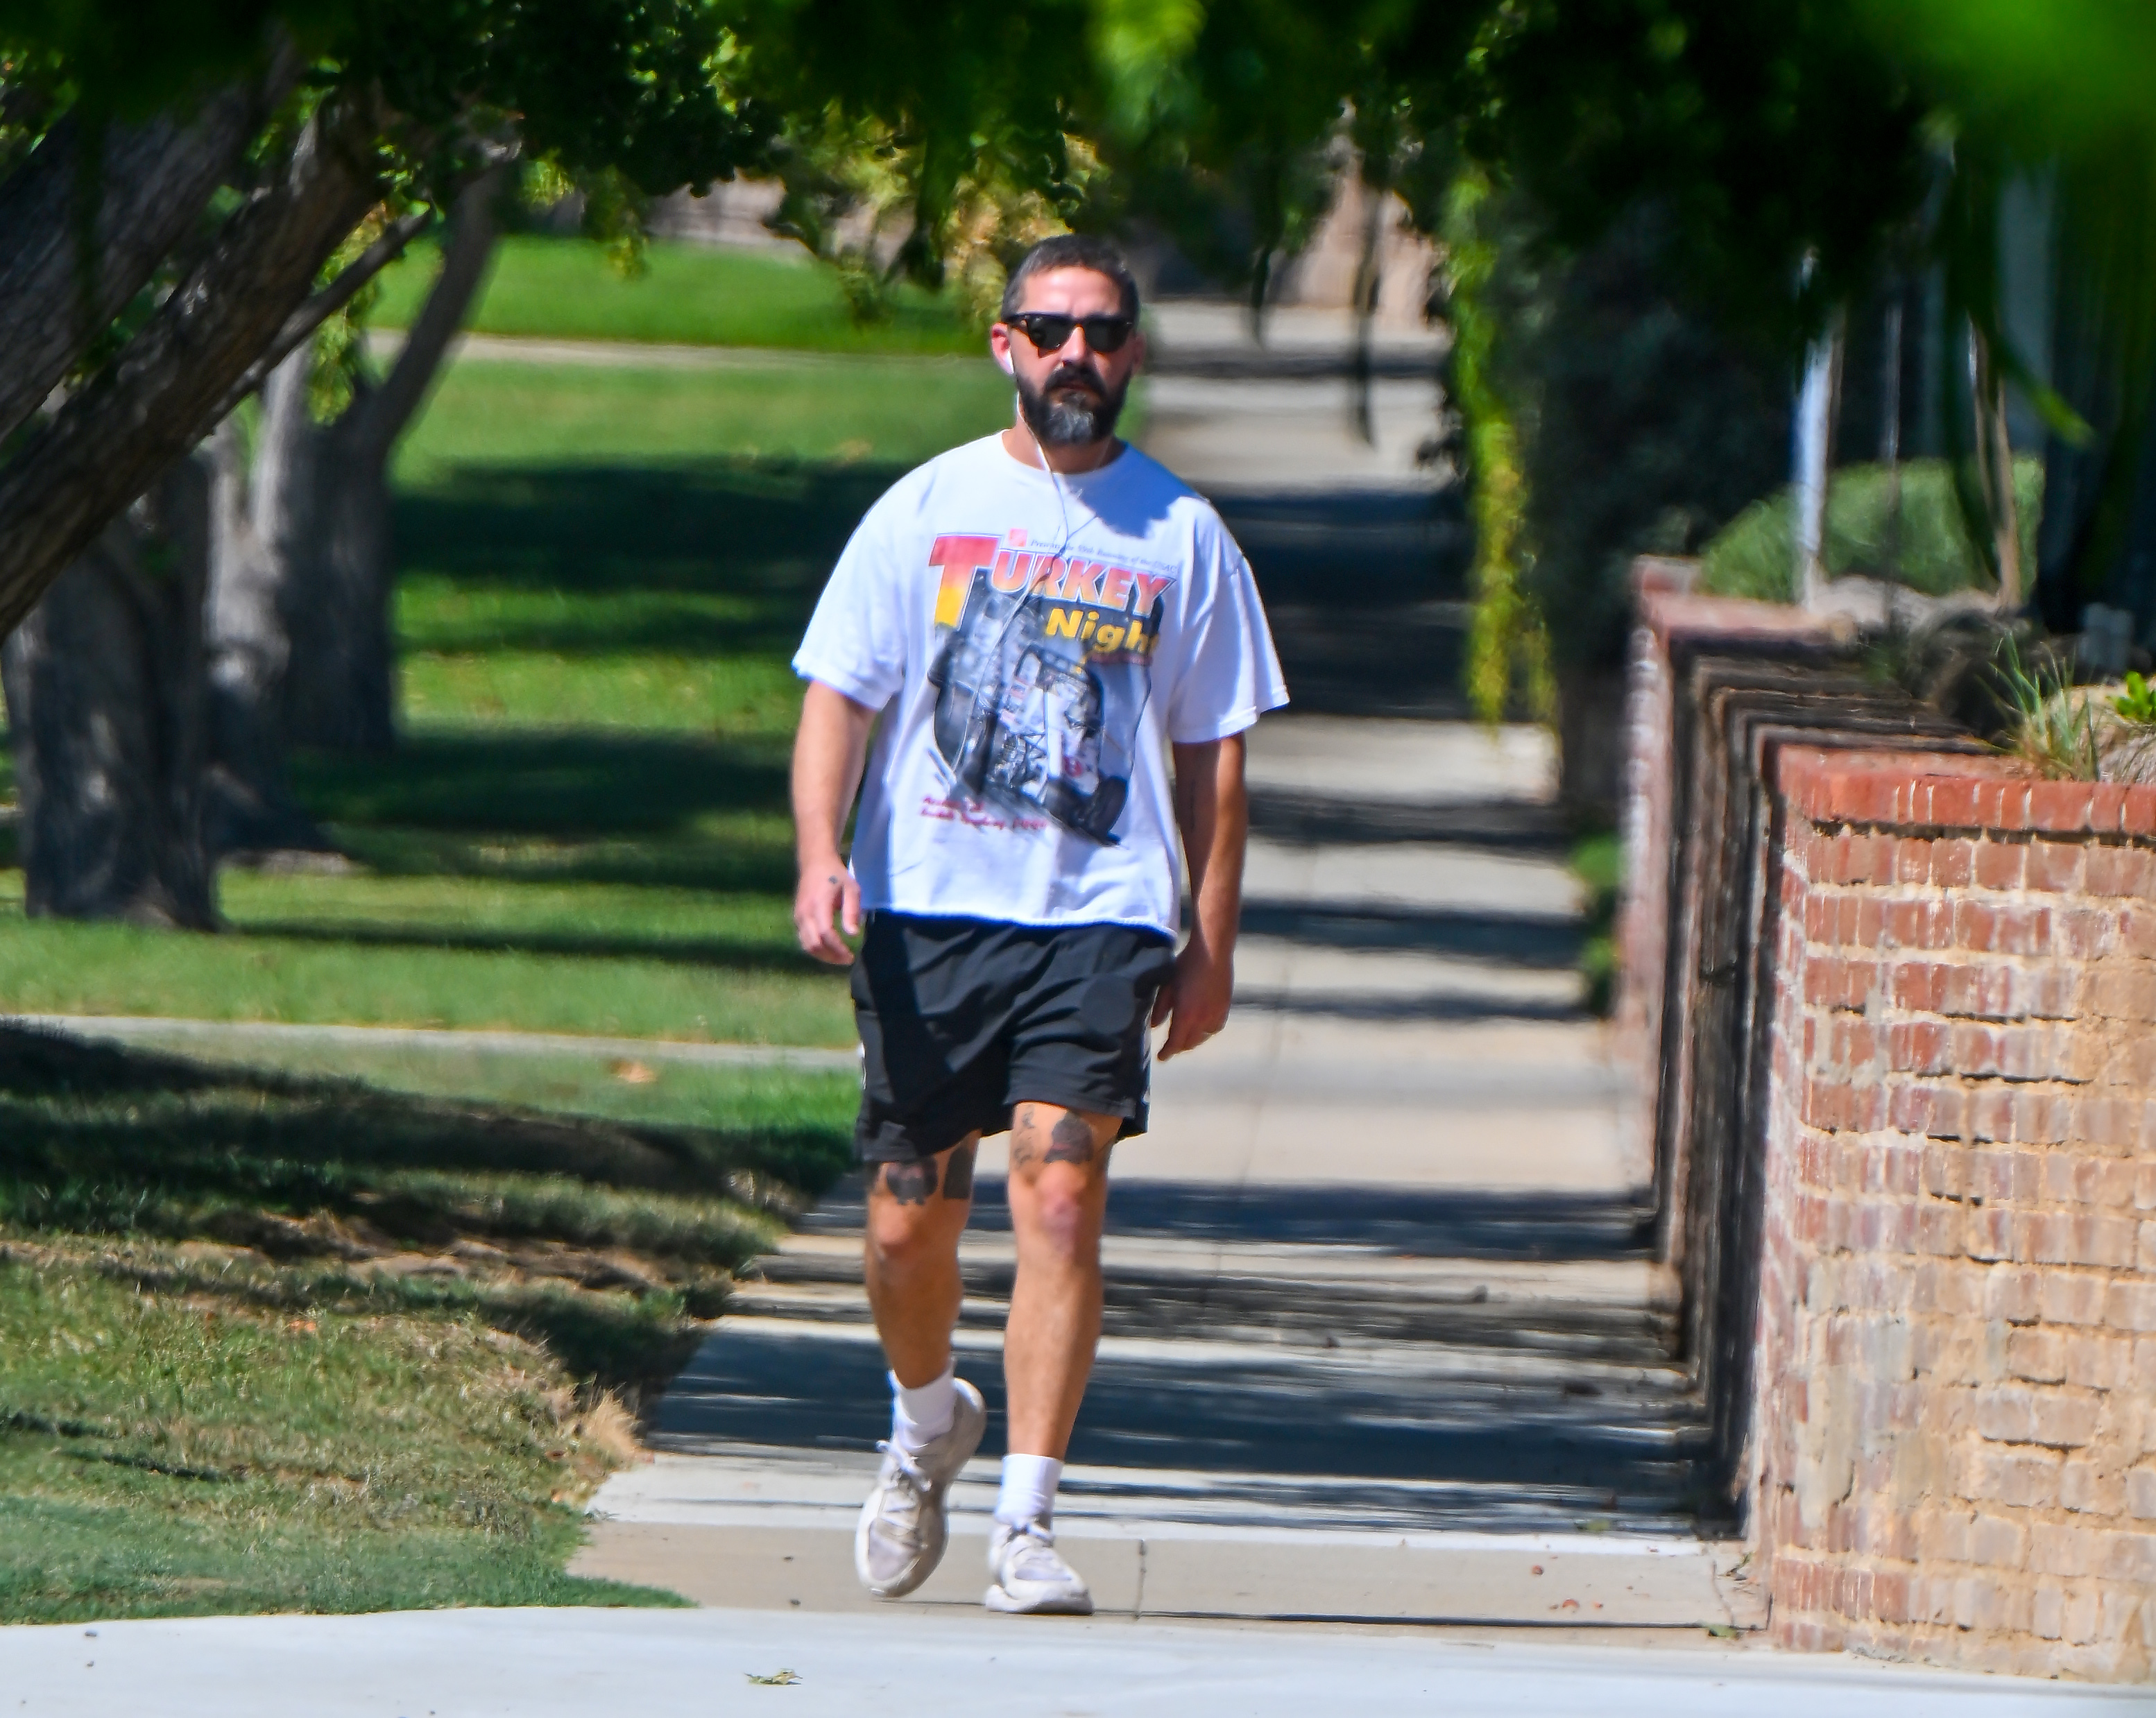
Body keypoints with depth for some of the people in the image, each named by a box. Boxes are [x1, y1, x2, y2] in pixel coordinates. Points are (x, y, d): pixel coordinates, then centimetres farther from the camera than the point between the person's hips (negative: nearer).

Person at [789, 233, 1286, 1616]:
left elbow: (1213, 760, 12)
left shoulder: (1183, 538, 8)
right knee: (910, 1223, 6)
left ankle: (1027, 1519, -12)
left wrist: (1211, 947, 7)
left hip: (1098, 923, -1)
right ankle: (927, 1424, 36)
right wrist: (821, 861, -12)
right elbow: (839, 700, 4)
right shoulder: (925, 509, 7)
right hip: (925, 914, 1)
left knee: (1062, 1200, -15)